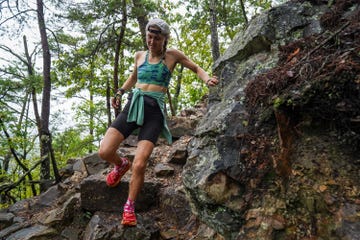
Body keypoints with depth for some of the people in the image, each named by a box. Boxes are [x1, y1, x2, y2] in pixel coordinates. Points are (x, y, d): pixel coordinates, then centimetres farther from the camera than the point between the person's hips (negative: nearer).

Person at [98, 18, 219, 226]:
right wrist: (120, 92, 18)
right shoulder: (140, 55, 15)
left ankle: (129, 207, 9)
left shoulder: (172, 55, 6)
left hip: (154, 111, -3)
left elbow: (197, 69, 14)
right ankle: (121, 165, 24)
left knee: (139, 165, -16)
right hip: (132, 106, 4)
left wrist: (208, 79, -7)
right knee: (104, 152, -13)